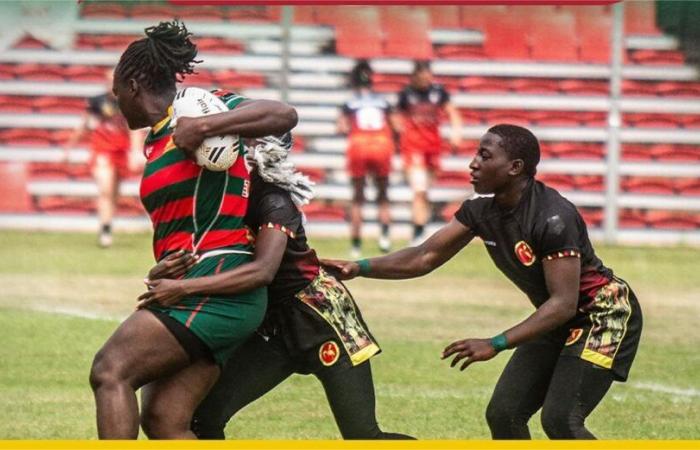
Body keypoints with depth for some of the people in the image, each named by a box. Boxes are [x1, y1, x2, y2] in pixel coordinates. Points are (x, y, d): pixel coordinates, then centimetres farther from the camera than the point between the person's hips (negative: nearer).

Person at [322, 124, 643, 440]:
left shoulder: (553, 218, -29)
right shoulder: (481, 212, -5)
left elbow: (564, 304, -31)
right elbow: (424, 258, -1)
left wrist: (495, 345, -35)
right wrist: (359, 268, -14)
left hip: (605, 313, -9)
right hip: (558, 321, 9)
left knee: (560, 419, -20)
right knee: (503, 414, 3)